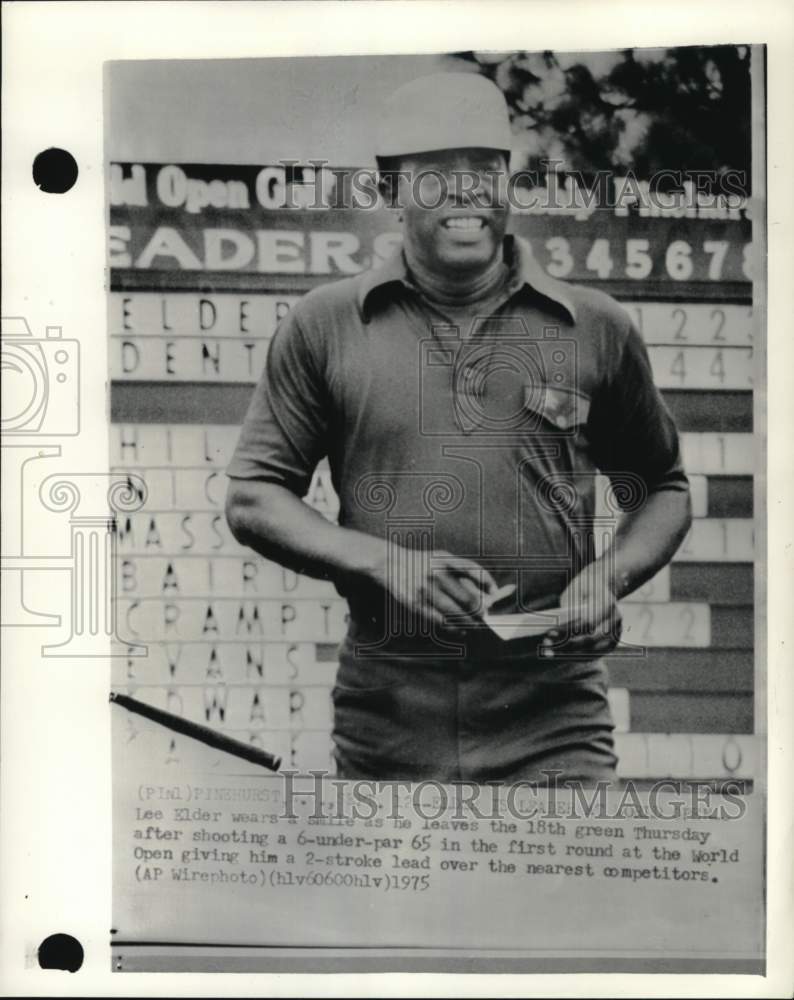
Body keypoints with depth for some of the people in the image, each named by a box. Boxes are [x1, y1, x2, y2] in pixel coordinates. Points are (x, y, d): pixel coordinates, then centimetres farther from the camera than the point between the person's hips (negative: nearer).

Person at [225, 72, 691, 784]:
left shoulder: (597, 328, 5)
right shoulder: (323, 325, 4)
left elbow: (664, 490, 16)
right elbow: (252, 498, 3)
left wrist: (609, 577, -5)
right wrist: (383, 562, -12)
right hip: (384, 712, 1)